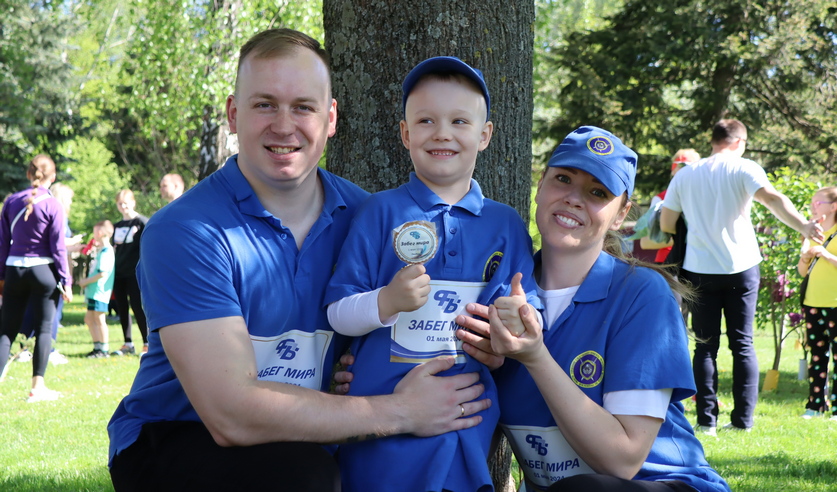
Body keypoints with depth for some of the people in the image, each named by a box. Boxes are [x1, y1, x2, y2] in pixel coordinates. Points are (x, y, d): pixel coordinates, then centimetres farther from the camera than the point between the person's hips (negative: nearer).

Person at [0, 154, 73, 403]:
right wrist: (66, 281, -1)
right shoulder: (53, 205, -7)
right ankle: (37, 387, 5)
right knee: (44, 328, 5)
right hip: (43, 270, -3)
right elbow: (58, 247, -7)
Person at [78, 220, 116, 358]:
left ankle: (104, 349, 1)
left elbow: (102, 273, -22)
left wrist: (86, 281, -12)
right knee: (89, 318, 14)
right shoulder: (101, 250, 17)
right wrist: (86, 281, 12)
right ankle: (97, 347, 20)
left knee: (99, 319, -6)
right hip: (93, 291, 11)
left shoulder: (106, 251, -15)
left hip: (100, 291, -11)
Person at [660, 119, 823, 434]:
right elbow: (772, 198, -22)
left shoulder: (685, 175, 5)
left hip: (700, 269, 1)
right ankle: (743, 418, 6)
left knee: (705, 346, 7)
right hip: (741, 267, -1)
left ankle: (707, 420, 2)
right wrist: (804, 226, -32)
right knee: (742, 344, 7)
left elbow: (666, 224, 9)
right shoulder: (744, 169, -4)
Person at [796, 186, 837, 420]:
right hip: (813, 304, 6)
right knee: (817, 355, 8)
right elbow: (802, 271, 13)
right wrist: (805, 257, -6)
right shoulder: (812, 234, 14)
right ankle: (815, 404, 10)